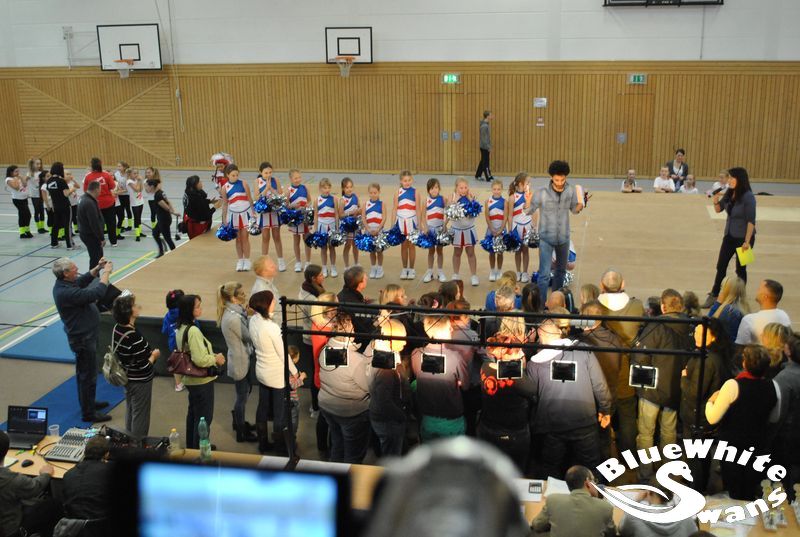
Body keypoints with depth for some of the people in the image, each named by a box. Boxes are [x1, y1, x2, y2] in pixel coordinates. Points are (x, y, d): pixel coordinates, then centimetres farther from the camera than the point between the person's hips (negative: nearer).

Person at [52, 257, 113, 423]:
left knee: (84, 372, 24)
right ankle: (88, 413, 13)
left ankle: (88, 402, 41)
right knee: (88, 375, 2)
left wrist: (97, 269, 0)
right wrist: (106, 272, -21)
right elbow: (97, 293, -34)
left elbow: (82, 281, 15)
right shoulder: (66, 293, -32)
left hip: (84, 335, 10)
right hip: (83, 338, -10)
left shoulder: (63, 284, -2)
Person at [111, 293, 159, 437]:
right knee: (140, 415, 8)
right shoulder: (135, 336, -31)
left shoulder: (116, 329, -5)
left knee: (130, 411, 23)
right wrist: (154, 355, -8)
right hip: (140, 381, -9)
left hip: (127, 378, 9)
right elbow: (143, 366, -26)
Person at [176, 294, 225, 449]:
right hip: (202, 380, -10)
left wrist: (212, 355, 7)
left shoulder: (180, 329, 3)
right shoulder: (193, 331, -27)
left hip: (190, 378, 10)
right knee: (204, 418, 4)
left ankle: (191, 447, 37)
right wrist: (216, 359, -13)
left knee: (193, 413, 23)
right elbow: (200, 360, -30)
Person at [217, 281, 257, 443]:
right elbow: (249, 337, -21)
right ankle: (241, 433, 23)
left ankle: (238, 422, 44)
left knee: (243, 393, 25)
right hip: (240, 361, -9)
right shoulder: (233, 318, -29)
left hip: (240, 359, 9)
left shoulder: (231, 312, 2)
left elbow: (246, 333, 6)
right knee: (242, 396, 7)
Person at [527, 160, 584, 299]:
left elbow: (574, 210, 7)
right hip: (546, 238, -5)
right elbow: (529, 211, -10)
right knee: (545, 274, -11)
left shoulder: (571, 190, -8)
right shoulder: (542, 193, -19)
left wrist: (581, 204, -14)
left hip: (564, 238, 5)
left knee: (561, 270, 22)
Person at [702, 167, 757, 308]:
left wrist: (747, 241, -21)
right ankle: (713, 296, 18)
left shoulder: (748, 196, -19)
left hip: (743, 238, -6)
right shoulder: (729, 193, -2)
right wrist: (716, 200, -9)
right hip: (729, 236, 6)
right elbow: (718, 209, 12)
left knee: (740, 269, 7)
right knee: (721, 266, 9)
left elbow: (751, 221, -19)